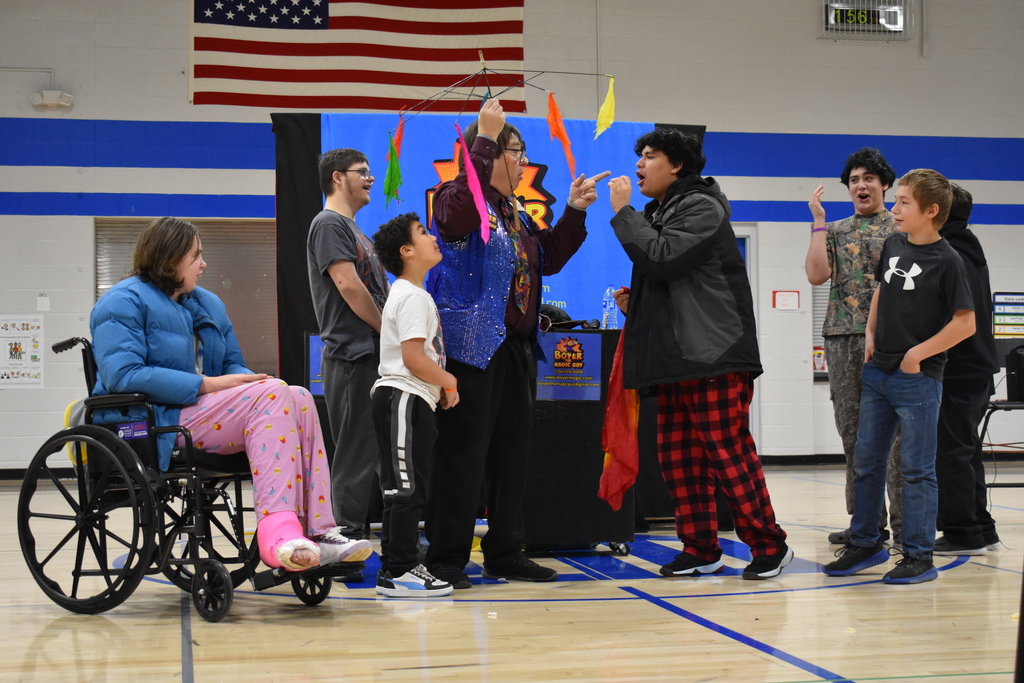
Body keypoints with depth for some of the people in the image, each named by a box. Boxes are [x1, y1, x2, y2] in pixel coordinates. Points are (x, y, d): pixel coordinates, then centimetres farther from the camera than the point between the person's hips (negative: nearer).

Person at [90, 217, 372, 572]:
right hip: (153, 424, -8)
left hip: (203, 410, 8)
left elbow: (233, 366, 25)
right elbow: (122, 375, -18)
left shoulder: (209, 304, 24)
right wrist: (207, 385, -20)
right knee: (270, 396, -26)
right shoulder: (124, 302, -4)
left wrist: (254, 381, -2)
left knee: (298, 398, -16)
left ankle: (316, 531, -28)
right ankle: (276, 531, -42)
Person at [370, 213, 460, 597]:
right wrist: (449, 382, -7)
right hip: (404, 399, -11)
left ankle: (393, 566, 18)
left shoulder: (412, 294, 21)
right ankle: (399, 571, -6)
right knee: (407, 489, -9)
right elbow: (414, 358, -21)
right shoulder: (413, 297, -13)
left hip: (410, 400, 11)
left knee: (403, 489, 13)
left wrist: (441, 387, 13)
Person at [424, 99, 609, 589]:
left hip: (516, 349, 9)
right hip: (472, 347, -9)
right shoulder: (458, 199, -7)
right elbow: (458, 211, -31)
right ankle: (445, 560, 1)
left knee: (511, 456, 13)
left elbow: (549, 258, 24)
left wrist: (574, 212, 14)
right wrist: (484, 137, -30)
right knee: (463, 456, -6)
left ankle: (504, 553, 23)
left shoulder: (516, 212, 20)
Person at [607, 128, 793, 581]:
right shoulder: (656, 214, 23)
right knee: (677, 457, 6)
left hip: (713, 356, -9)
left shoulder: (701, 208, -6)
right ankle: (700, 550, 13)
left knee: (727, 453, -9)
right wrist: (633, 302, 12)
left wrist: (622, 212, -10)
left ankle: (769, 544, 2)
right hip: (674, 358, 9)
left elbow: (660, 258, -20)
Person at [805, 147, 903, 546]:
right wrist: (818, 220, 2)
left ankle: (904, 522, -2)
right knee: (852, 431, 5)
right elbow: (816, 275, 0)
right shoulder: (835, 231, 16)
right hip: (843, 337, 4)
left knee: (894, 430, -7)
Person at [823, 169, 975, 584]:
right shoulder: (893, 245, 6)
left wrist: (918, 354, -14)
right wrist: (870, 334, 10)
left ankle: (919, 557, 8)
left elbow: (965, 323, -15)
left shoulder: (947, 260, -12)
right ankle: (864, 543, 26)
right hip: (878, 371, 7)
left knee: (917, 469, 0)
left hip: (917, 378, -7)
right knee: (866, 461, 13)